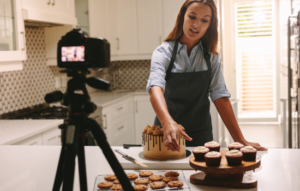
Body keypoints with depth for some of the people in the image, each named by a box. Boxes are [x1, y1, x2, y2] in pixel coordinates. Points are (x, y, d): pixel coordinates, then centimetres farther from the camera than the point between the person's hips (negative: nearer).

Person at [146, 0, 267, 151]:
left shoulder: (211, 55, -1)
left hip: (201, 135, 3)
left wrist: (240, 140, -13)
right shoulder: (163, 52, -11)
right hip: (167, 134, -2)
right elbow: (155, 87, -28)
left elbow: (219, 95, -6)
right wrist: (168, 122, -47)